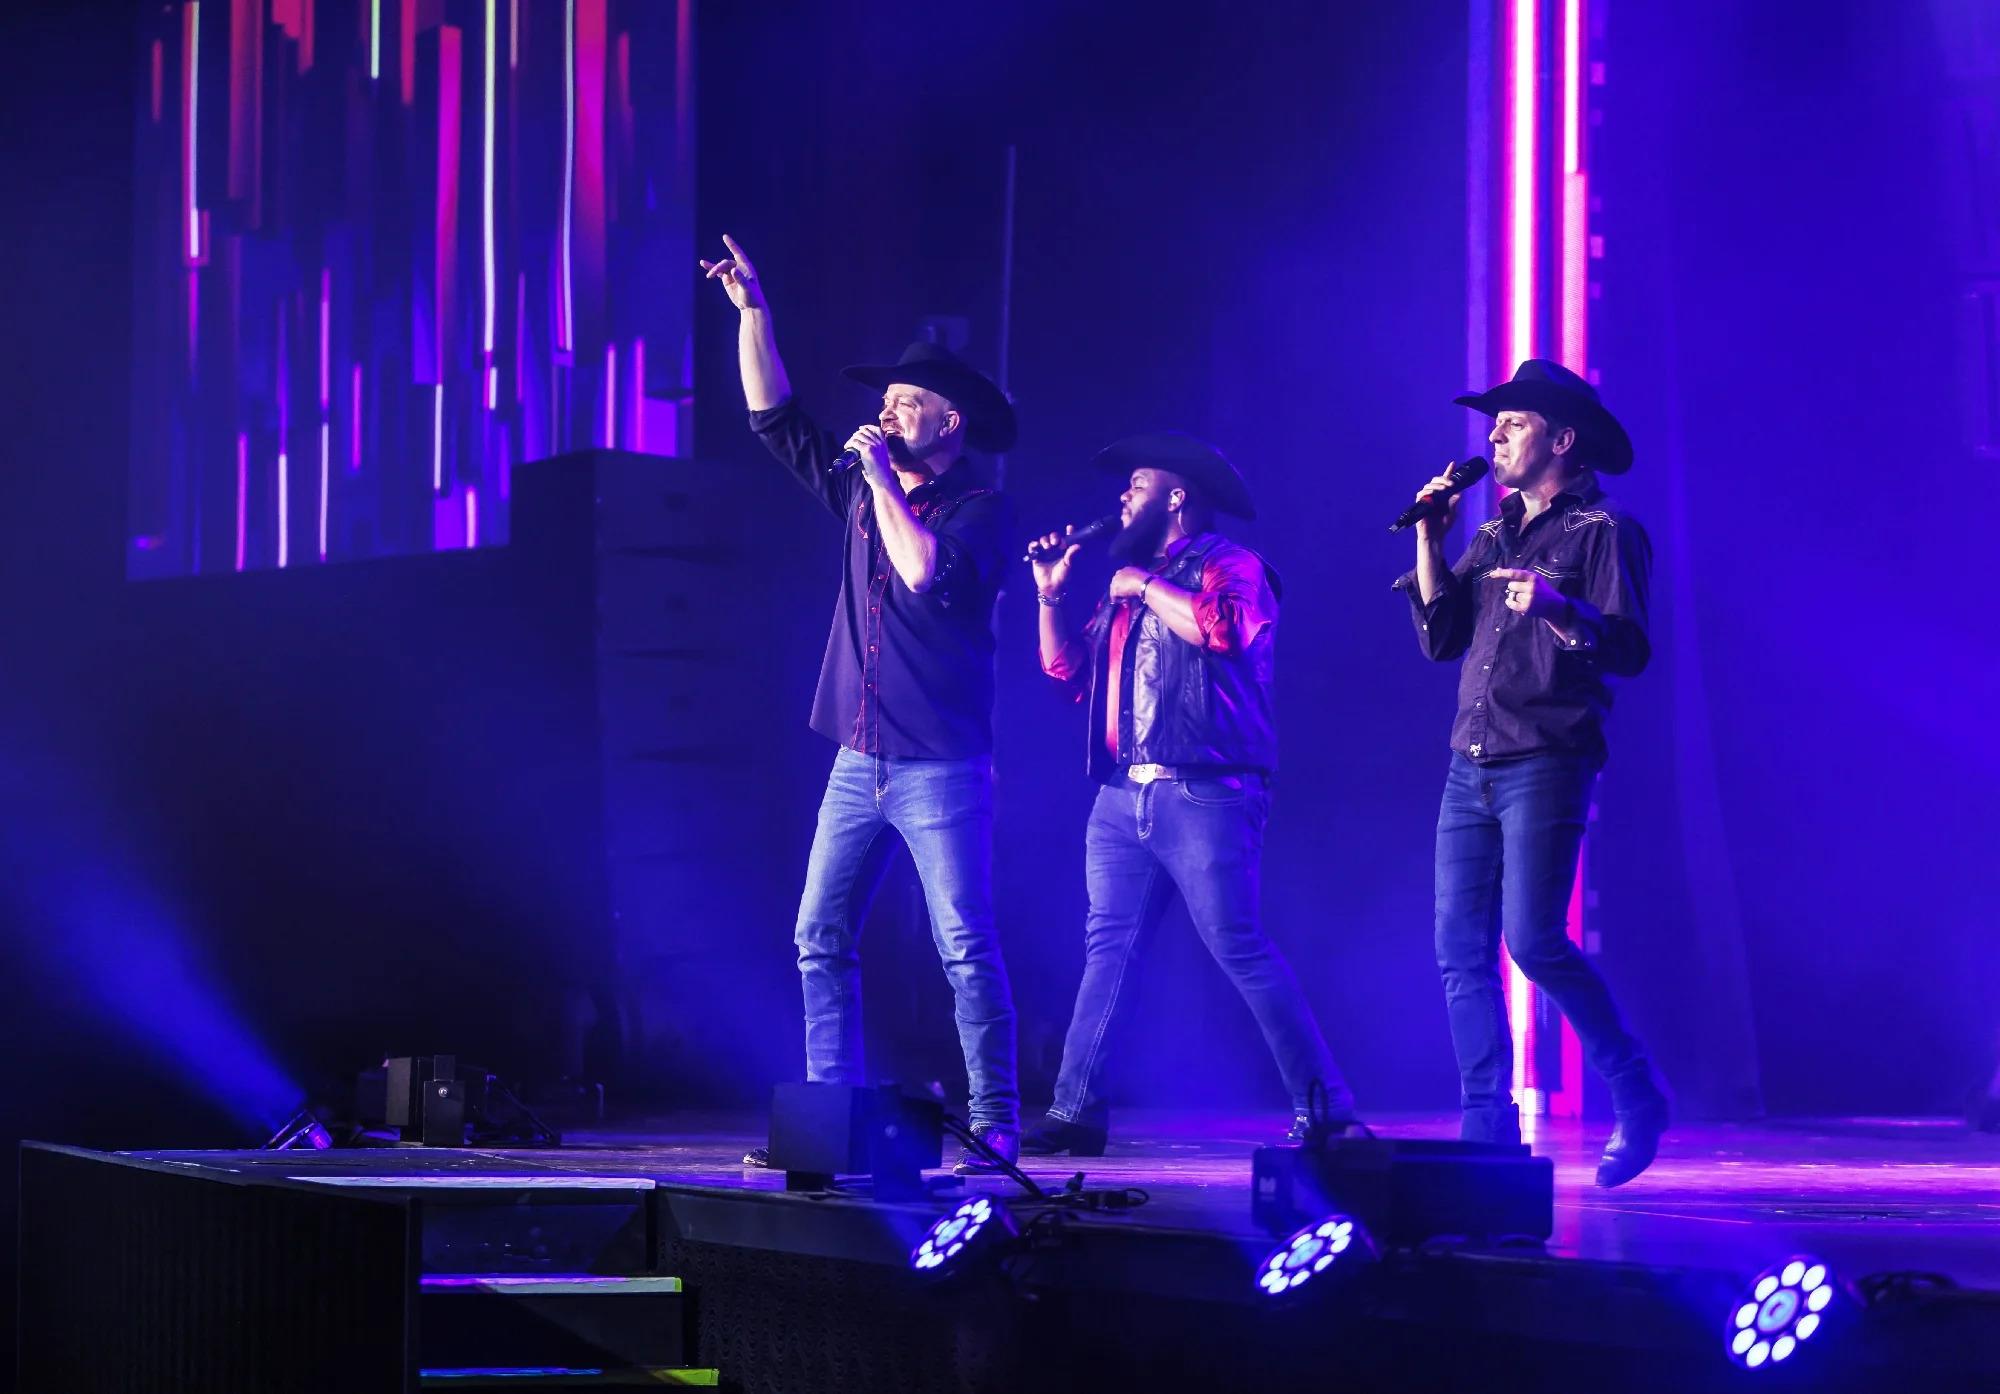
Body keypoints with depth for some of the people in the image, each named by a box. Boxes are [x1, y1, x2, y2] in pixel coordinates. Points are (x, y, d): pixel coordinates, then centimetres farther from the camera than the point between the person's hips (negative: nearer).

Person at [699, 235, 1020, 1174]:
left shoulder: (980, 511, -6)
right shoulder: (859, 493, 14)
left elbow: (926, 571, -24)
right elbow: (774, 417, 16)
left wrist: (883, 476, -13)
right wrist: (753, 311, 9)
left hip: (942, 770, -7)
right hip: (860, 765, 7)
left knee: (967, 951, -7)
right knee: (821, 940, 4)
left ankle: (995, 1123, -5)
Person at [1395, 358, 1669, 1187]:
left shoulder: (1602, 532, -2)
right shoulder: (1495, 534, 20)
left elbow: (1631, 649, -12)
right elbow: (1440, 638, 15)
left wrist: (1556, 608, -29)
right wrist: (1430, 540, 8)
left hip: (1547, 764, -7)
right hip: (1472, 766, 8)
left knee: (1534, 940, -15)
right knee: (1461, 950, 2)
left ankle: (1637, 1097, 0)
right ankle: (1488, 1131, 5)